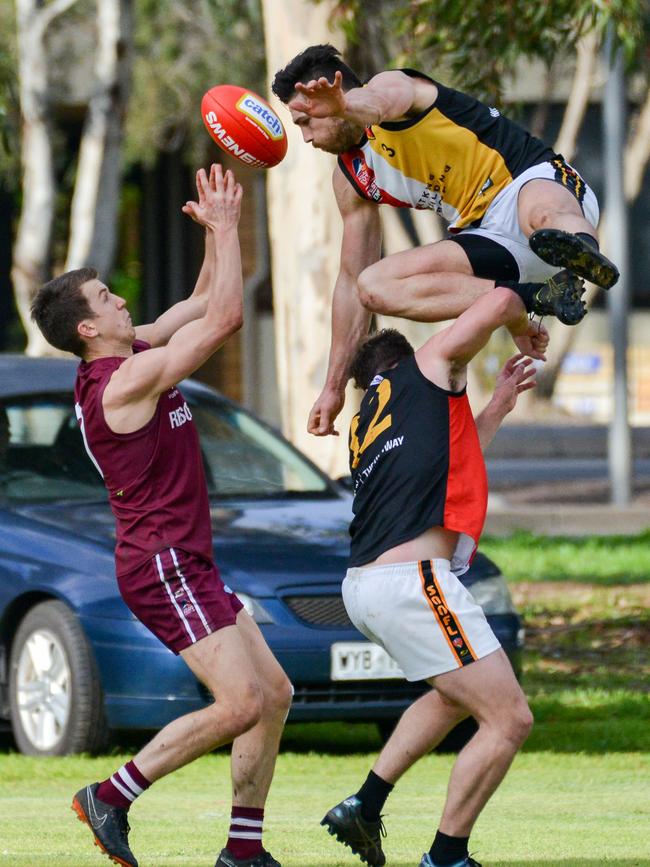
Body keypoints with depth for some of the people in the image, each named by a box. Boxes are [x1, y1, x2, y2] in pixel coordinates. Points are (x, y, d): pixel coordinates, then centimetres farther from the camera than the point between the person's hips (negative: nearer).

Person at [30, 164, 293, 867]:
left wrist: (216, 230, 10)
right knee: (240, 704, -15)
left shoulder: (130, 356, 9)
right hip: (161, 564, -10)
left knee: (273, 694, 8)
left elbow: (203, 303, 22)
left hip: (188, 564, 10)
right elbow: (224, 317, -19)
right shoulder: (126, 380, -19)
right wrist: (225, 227, -11)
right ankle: (111, 797, -6)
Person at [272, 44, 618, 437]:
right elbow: (351, 280, 20)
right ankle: (538, 297, -25)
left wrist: (345, 105, -62)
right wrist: (335, 387, 17)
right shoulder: (352, 177, 16)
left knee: (541, 214, -42)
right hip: (489, 236, 8)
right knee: (373, 286, -13)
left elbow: (380, 103, -35)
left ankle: (583, 250, -77)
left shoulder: (391, 85, -7)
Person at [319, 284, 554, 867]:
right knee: (509, 718, -5)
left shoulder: (365, 427, 27)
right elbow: (501, 301, 3)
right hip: (412, 579, -9)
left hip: (365, 584, 9)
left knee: (459, 696, 30)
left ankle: (366, 806, 23)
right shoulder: (428, 368, 9)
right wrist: (530, 331, 24)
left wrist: (499, 407, 38)